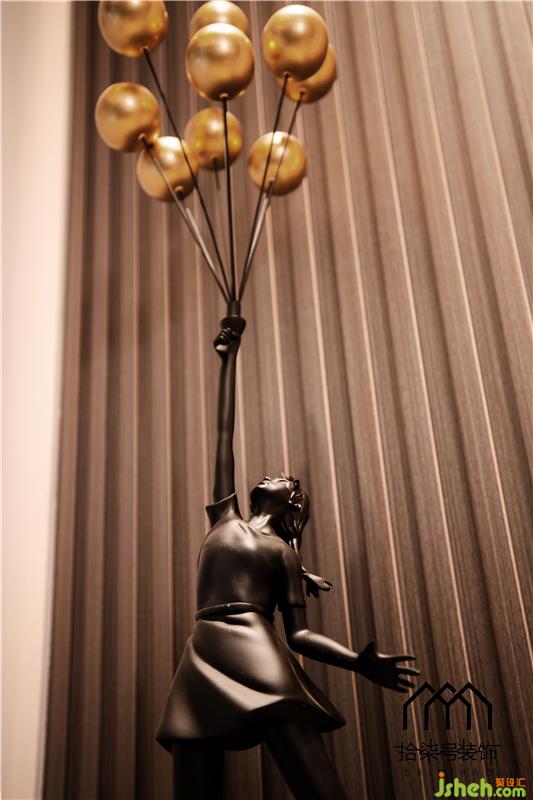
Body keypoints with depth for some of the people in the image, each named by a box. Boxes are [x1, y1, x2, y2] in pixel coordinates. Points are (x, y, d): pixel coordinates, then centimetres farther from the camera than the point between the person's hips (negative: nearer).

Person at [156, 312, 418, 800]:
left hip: (258, 656, -3)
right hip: (201, 666, 3)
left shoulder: (283, 551, 17)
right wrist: (229, 358, 30)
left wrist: (362, 663, -5)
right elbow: (225, 436, 26)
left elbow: (299, 633, 11)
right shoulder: (226, 519, 23)